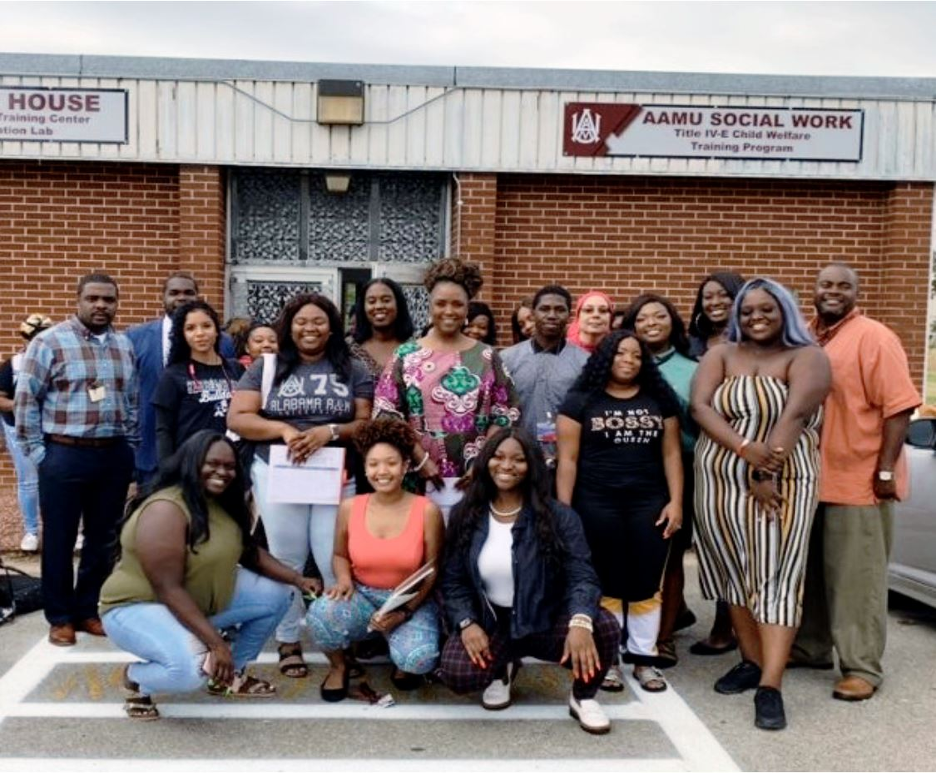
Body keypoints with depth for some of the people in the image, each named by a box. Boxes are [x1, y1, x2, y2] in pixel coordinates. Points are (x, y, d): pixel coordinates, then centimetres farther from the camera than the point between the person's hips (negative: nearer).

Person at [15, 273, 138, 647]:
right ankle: (60, 617, 20)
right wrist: (38, 452, -7)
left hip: (114, 455, 4)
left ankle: (88, 610, 26)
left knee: (103, 539, 12)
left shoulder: (124, 345, 9)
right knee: (59, 540, 7)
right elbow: (26, 400, -5)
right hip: (64, 454, -4)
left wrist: (129, 446, 10)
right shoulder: (50, 342, -6)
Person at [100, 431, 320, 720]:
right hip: (140, 607, -9)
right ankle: (135, 679, 0)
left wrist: (297, 579, -3)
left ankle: (232, 675, 18)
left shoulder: (222, 503, -1)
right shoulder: (165, 510, -28)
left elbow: (248, 551, 9)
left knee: (274, 596, 2)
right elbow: (169, 590, -31)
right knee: (191, 669, -35)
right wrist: (216, 642, -32)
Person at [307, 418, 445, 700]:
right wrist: (344, 579, -12)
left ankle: (403, 659, 11)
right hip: (362, 597, 2)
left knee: (419, 659, -32)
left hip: (411, 602, -1)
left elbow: (433, 569, -4)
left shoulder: (427, 511, -9)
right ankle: (338, 666, 3)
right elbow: (340, 555, 12)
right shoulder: (350, 508, -2)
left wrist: (405, 611, -16)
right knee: (320, 613, -32)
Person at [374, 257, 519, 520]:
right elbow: (386, 415, -1)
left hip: (473, 476, 1)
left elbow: (504, 416, 5)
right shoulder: (406, 356, 4)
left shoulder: (486, 357, 7)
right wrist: (420, 459, -8)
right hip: (420, 477, -1)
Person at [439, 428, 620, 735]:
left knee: (606, 628, -30)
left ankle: (583, 697, 4)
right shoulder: (464, 515, 0)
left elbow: (581, 576, -16)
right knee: (456, 673, -29)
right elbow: (453, 580, 1)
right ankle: (502, 669, 12)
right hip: (490, 623, 1)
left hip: (547, 620, -1)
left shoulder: (558, 516, -8)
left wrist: (580, 622, -37)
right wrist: (467, 623, -19)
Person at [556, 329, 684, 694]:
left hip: (649, 503, 2)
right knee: (606, 583, 4)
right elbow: (568, 459, -1)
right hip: (597, 504, -2)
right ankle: (606, 658, 15)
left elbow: (671, 453, 9)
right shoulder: (581, 400, 2)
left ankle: (644, 659, 16)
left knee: (646, 584, 5)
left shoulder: (660, 399, 10)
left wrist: (676, 501, 1)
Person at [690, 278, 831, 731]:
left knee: (775, 577, -5)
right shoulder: (720, 355, 8)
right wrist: (745, 449, -22)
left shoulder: (806, 357, -2)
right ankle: (752, 662, 24)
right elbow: (700, 407, -7)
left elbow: (795, 414, -16)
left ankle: (770, 687, -7)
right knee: (736, 573, 10)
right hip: (721, 481, 4)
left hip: (782, 483, -4)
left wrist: (765, 473, -24)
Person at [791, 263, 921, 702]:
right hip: (808, 477, 7)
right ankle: (810, 647, 31)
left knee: (856, 578, 1)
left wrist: (886, 469, -18)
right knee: (809, 572, 16)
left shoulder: (874, 338, -10)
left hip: (858, 479, -6)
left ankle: (862, 668, 12)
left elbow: (898, 406, -14)